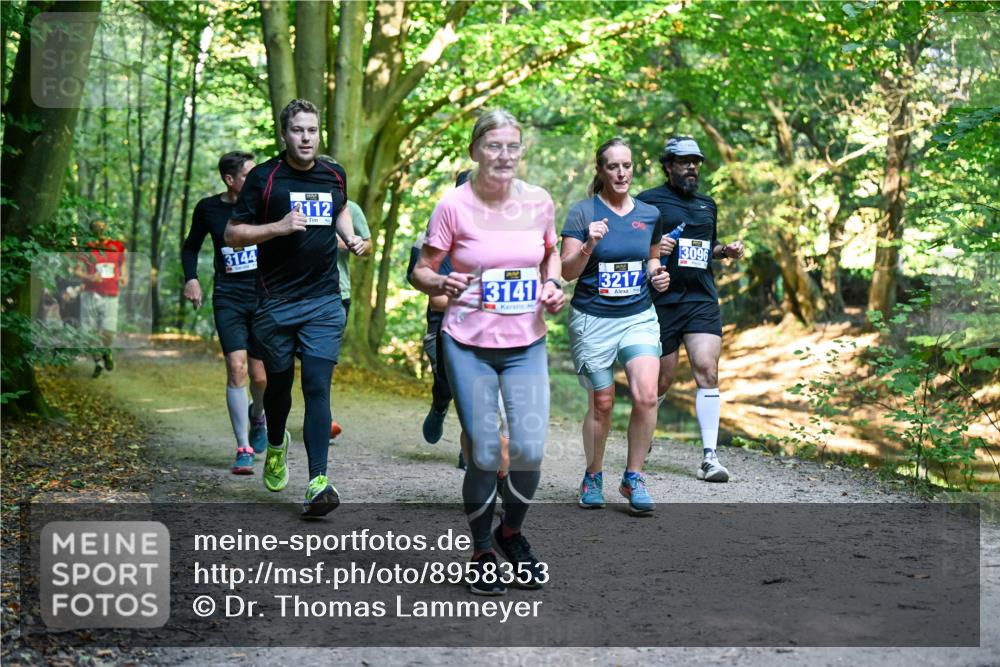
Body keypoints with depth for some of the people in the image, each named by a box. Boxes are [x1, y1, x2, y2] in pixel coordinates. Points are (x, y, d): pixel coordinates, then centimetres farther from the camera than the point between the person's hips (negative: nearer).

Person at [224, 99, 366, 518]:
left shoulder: (334, 176, 7)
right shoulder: (263, 177, -5)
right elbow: (233, 234, -5)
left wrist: (351, 237, 10)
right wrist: (279, 227, -19)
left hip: (324, 300, 2)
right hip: (276, 302, -1)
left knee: (317, 386, -9)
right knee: (279, 382, 13)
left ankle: (318, 481, -13)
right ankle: (276, 445, 44)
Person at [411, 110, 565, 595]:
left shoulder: (539, 201, 1)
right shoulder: (454, 205, -9)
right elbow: (421, 271, -4)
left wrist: (553, 287, -1)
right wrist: (440, 284, -26)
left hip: (526, 344, 3)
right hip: (468, 345, -3)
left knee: (530, 450, -5)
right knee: (484, 457, -3)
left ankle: (512, 534, 25)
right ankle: (482, 553, 20)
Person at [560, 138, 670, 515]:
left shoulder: (649, 214, 6)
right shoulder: (583, 212, -5)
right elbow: (567, 271, -7)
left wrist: (657, 274, 1)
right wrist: (589, 246, -24)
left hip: (639, 317, 2)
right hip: (592, 320, -2)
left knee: (646, 396, -15)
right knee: (601, 404, 4)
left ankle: (633, 478, 2)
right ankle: (593, 477, 26)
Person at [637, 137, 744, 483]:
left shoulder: (707, 205, 18)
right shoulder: (648, 201, 1)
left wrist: (726, 250, 10)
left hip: (702, 301, 4)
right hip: (662, 302, -4)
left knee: (707, 370, -12)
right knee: (661, 381, 5)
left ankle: (709, 457, -12)